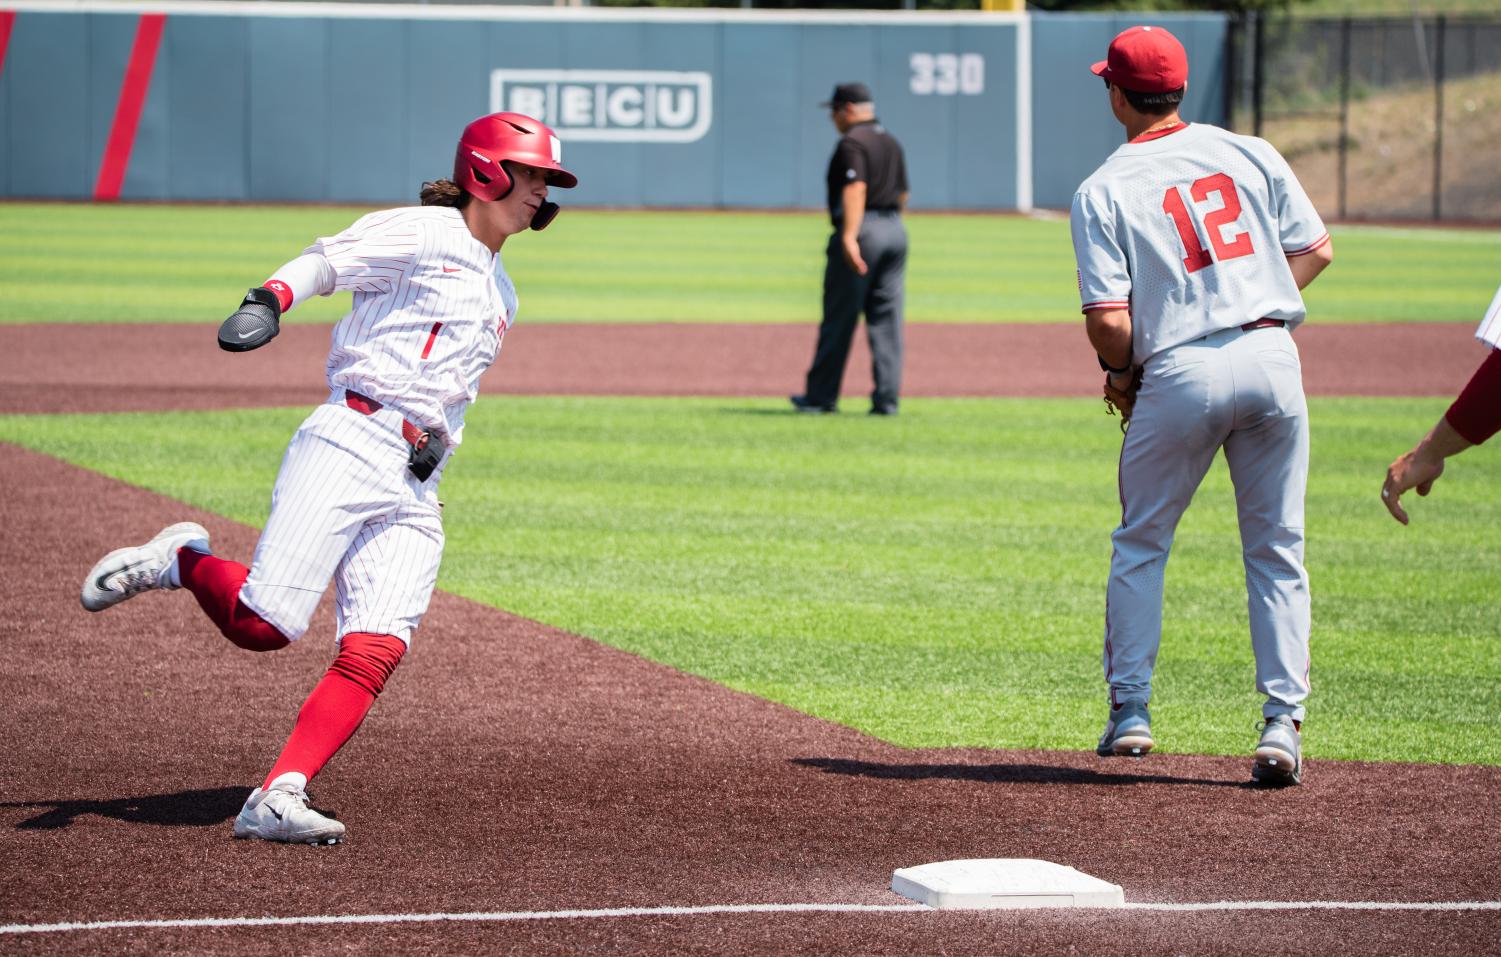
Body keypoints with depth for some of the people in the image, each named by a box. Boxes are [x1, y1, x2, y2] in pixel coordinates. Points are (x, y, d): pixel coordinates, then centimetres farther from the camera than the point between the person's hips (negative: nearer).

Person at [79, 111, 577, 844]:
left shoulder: (500, 294, 26)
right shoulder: (424, 234, 3)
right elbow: (324, 262, -5)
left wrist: (438, 443, 7)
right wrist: (269, 302, -26)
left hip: (415, 493, 7)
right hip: (350, 445, -7)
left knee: (375, 653, -13)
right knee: (263, 623, -18)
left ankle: (277, 798, -17)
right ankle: (178, 561, 12)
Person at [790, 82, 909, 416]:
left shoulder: (852, 143, -10)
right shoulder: (891, 143, 17)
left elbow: (855, 189, -23)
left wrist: (849, 237, -32)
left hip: (862, 229, -8)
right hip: (895, 232, 8)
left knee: (838, 319, 0)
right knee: (887, 321, 6)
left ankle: (821, 396, 6)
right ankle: (887, 398, 1)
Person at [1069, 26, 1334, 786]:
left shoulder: (1103, 191, -2)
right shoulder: (1249, 153, 9)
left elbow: (1108, 319, -9)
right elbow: (1315, 249, 7)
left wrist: (1119, 373, 10)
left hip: (1179, 374, -2)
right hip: (1273, 359, 2)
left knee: (1140, 545, 17)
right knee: (1277, 550, 9)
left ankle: (1130, 710, 18)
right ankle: (1282, 725, 2)